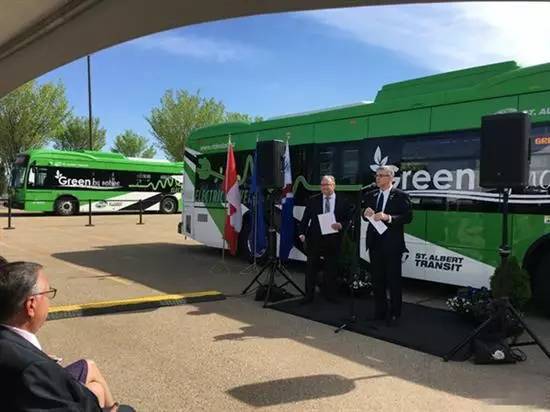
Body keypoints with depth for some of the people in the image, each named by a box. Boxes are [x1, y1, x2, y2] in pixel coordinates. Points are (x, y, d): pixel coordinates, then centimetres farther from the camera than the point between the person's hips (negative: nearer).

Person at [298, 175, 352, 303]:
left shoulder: (343, 202, 1)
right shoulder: (313, 200, 2)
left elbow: (348, 219, 1)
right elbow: (305, 218, 1)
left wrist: (341, 225, -18)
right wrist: (302, 233, -9)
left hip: (333, 239, 0)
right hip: (314, 238, 0)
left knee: (331, 268, 9)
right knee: (311, 268, 5)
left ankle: (330, 294, 24)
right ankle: (309, 295, 16)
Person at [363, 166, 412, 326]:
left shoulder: (401, 196, -6)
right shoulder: (371, 195, 10)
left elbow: (408, 217, -13)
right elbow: (364, 216, 13)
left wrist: (388, 217, -23)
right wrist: (365, 214, -10)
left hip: (392, 244, -5)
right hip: (375, 242, 5)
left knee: (393, 280, 3)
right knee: (377, 279, 12)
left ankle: (394, 313, 15)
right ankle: (379, 311, 25)